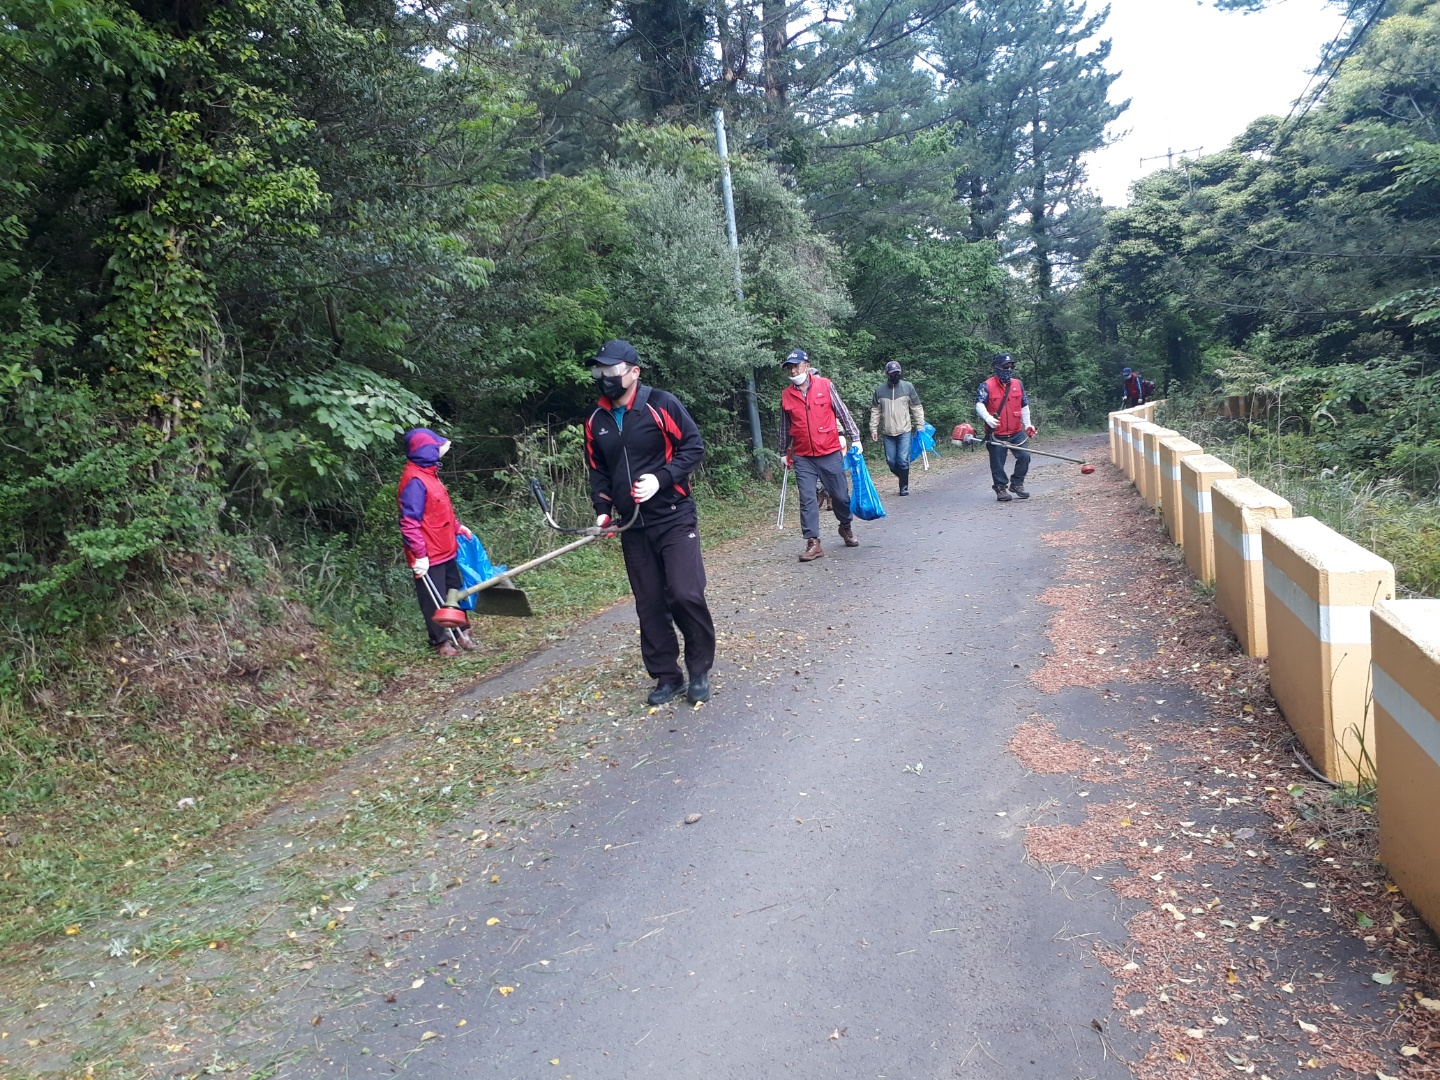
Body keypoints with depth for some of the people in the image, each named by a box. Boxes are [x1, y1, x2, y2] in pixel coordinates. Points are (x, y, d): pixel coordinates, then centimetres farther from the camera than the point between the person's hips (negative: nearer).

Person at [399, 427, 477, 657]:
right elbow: (409, 523, -24)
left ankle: (461, 633, 34)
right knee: (435, 600, 4)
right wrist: (419, 554, -25)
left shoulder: (428, 473, 9)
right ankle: (441, 642, 18)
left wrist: (458, 528, 21)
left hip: (445, 550, 10)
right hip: (428, 556, -10)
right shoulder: (414, 480, -22)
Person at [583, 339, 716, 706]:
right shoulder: (596, 422, 9)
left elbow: (694, 445, -6)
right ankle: (668, 677, 20)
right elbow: (598, 472, 19)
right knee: (649, 605, 7)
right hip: (632, 528, 5)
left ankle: (699, 671, 7)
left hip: (675, 518, -5)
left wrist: (662, 478, -18)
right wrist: (603, 509, 4)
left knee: (685, 594, -14)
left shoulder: (661, 404, -7)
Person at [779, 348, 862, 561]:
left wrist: (855, 438, 1)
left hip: (830, 453, -1)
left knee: (841, 495, 6)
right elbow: (785, 427, 16)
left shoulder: (825, 386, -1)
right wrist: (784, 453, 22)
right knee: (807, 499, -4)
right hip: (802, 458, 1)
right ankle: (813, 543, 0)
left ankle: (846, 528, 32)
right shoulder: (786, 395, 5)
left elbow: (842, 413, 3)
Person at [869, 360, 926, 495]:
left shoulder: (908, 387, 0)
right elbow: (875, 411, 9)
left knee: (903, 460, -8)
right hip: (888, 433, 2)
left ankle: (904, 487, 6)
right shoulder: (879, 390, 3)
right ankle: (903, 478, 29)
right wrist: (873, 429, 5)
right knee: (891, 461, 4)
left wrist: (920, 426, 0)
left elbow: (917, 407, 4)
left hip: (904, 431, -2)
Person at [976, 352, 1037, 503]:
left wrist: (1028, 425, 15)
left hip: (1016, 432, 4)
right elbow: (979, 404, -15)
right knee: (997, 464, 1)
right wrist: (987, 417, -34)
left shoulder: (1018, 384, 10)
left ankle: (1016, 484, 15)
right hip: (996, 434, -4)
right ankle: (1001, 489, 17)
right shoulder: (987, 386, -6)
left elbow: (1024, 406, 18)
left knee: (1024, 457, -4)